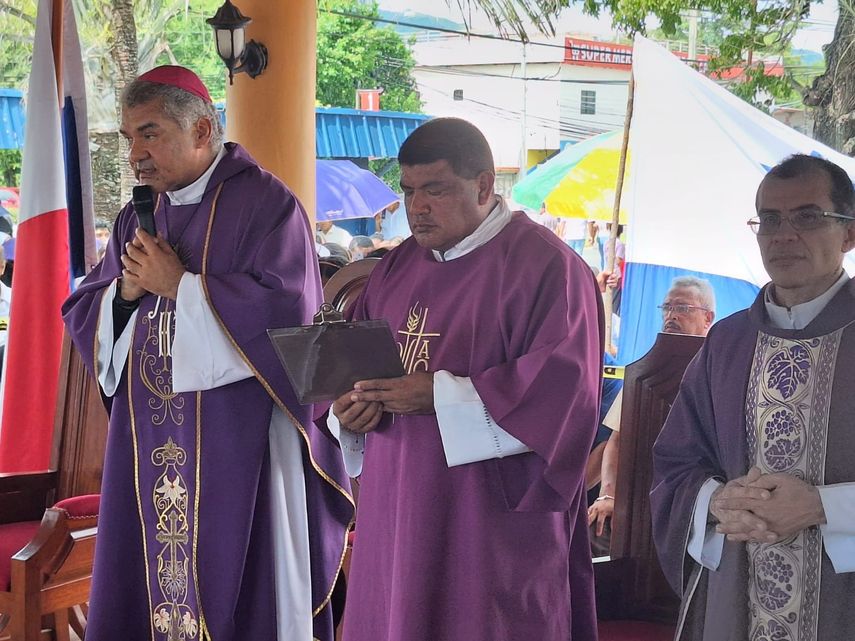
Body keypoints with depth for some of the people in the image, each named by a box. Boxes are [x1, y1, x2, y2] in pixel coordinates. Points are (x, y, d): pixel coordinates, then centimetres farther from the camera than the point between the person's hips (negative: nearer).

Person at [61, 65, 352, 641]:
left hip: (238, 443, -6)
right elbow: (81, 314, 17)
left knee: (235, 584, -2)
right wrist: (125, 291, -5)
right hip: (149, 442, 6)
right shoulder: (138, 219, 15)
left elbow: (286, 309, -19)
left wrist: (179, 285, -13)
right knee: (144, 586, 8)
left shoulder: (264, 203, -7)